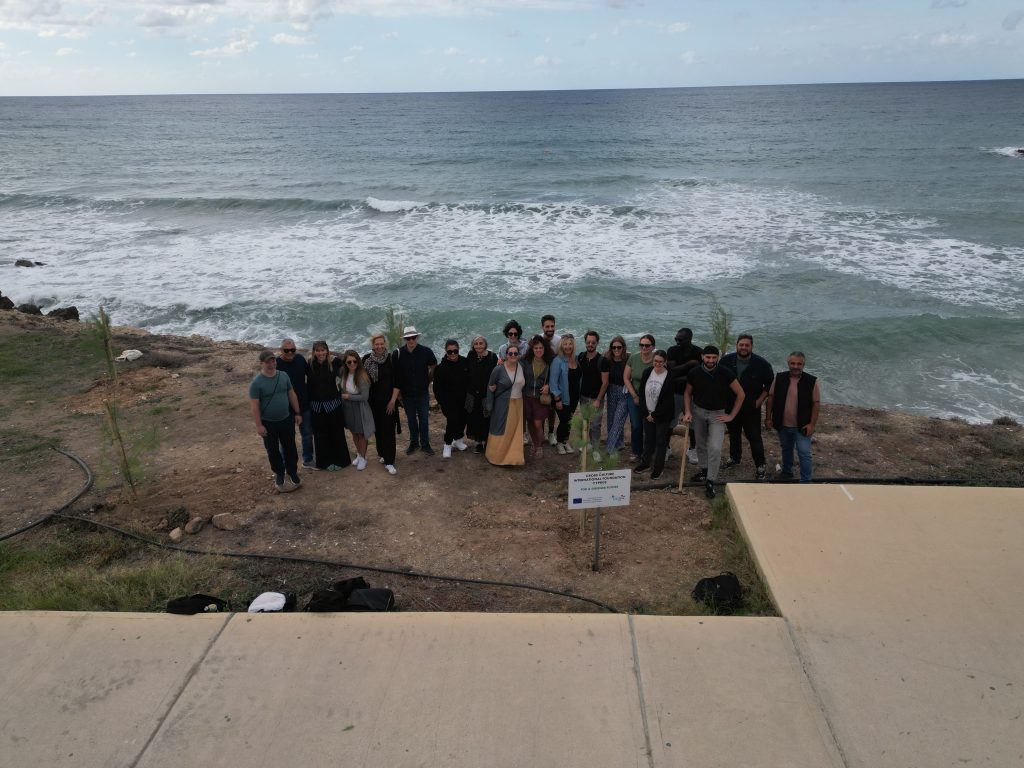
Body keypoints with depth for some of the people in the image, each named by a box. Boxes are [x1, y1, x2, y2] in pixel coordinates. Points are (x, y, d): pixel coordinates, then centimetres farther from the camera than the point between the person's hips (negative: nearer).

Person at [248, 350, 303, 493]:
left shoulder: (283, 376, -2)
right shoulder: (256, 383, -17)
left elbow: (292, 394, 7)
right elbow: (254, 405, -15)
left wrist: (297, 413, 7)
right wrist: (259, 425, -16)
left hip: (286, 420, 4)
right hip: (268, 423, -4)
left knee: (290, 448, 14)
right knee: (273, 451, 10)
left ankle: (293, 473, 30)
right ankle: (279, 476, 26)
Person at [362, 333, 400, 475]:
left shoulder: (392, 358, -7)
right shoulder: (367, 359, -2)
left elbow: (397, 381, -6)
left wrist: (393, 400, -10)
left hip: (389, 401, -2)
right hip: (373, 401, 2)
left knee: (388, 430, -5)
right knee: (377, 428, 11)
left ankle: (389, 461, -3)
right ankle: (382, 453, 30)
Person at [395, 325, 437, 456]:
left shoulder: (426, 351, -10)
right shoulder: (399, 353, -10)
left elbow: (434, 367, 6)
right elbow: (396, 373, 0)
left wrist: (427, 381, 7)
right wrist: (399, 391, -1)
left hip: (423, 392, -1)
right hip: (407, 393, 1)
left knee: (424, 419, 5)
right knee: (411, 420, 13)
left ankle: (425, 444, 18)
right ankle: (414, 442, 27)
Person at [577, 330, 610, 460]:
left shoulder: (602, 360, -12)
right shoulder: (581, 357, 2)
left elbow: (605, 382, -11)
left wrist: (598, 400, -15)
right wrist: (577, 394, 7)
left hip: (596, 398, -4)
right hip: (583, 396, 4)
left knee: (595, 425, -4)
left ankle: (596, 450, 7)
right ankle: (589, 442, 26)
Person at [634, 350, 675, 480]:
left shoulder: (670, 377, -16)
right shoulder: (647, 373, -3)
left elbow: (668, 401, -16)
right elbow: (642, 394, 0)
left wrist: (655, 415, -13)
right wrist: (645, 413, -6)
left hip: (663, 415, -4)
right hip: (647, 414, 4)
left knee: (660, 441, 7)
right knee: (648, 440, 16)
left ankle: (658, 468, 19)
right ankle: (645, 463, 31)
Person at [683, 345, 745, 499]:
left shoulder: (725, 374, -17)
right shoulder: (694, 373, -10)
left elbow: (741, 394, -7)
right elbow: (687, 393, 7)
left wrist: (731, 415, -7)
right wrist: (687, 411, -5)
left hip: (717, 414, -3)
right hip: (698, 411, 3)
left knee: (715, 448, -13)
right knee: (701, 444, 16)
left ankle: (710, 482, -4)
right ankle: (704, 470, 38)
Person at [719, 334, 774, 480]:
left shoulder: (762, 364, -12)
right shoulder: (726, 361, -5)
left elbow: (770, 384, -2)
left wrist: (759, 401, -7)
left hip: (751, 408, -3)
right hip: (730, 406, 3)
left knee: (754, 437, -3)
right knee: (734, 434, 19)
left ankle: (761, 466, 7)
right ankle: (734, 458, 39)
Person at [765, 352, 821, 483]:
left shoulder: (812, 381, -12)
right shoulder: (779, 378, -4)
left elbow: (816, 403, -9)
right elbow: (771, 398, 4)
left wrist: (812, 424, -12)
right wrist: (768, 418, 2)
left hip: (802, 426, -4)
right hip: (783, 424, 4)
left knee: (804, 453, -5)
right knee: (786, 449, 22)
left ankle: (805, 481, 4)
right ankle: (786, 472, 41)